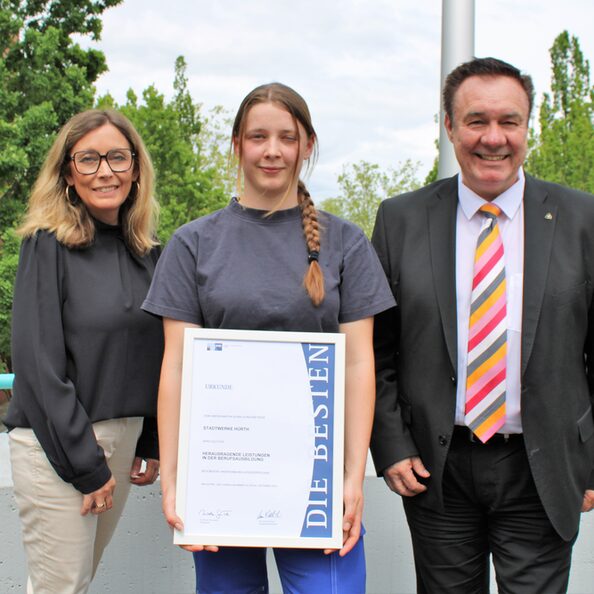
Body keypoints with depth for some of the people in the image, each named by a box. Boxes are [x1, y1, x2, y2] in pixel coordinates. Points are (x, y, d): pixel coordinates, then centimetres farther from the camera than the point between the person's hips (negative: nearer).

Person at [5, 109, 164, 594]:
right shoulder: (48, 245, -10)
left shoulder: (146, 252, 8)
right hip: (56, 444, -6)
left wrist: (152, 444, 9)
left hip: (124, 438, 6)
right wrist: (85, 463, -16)